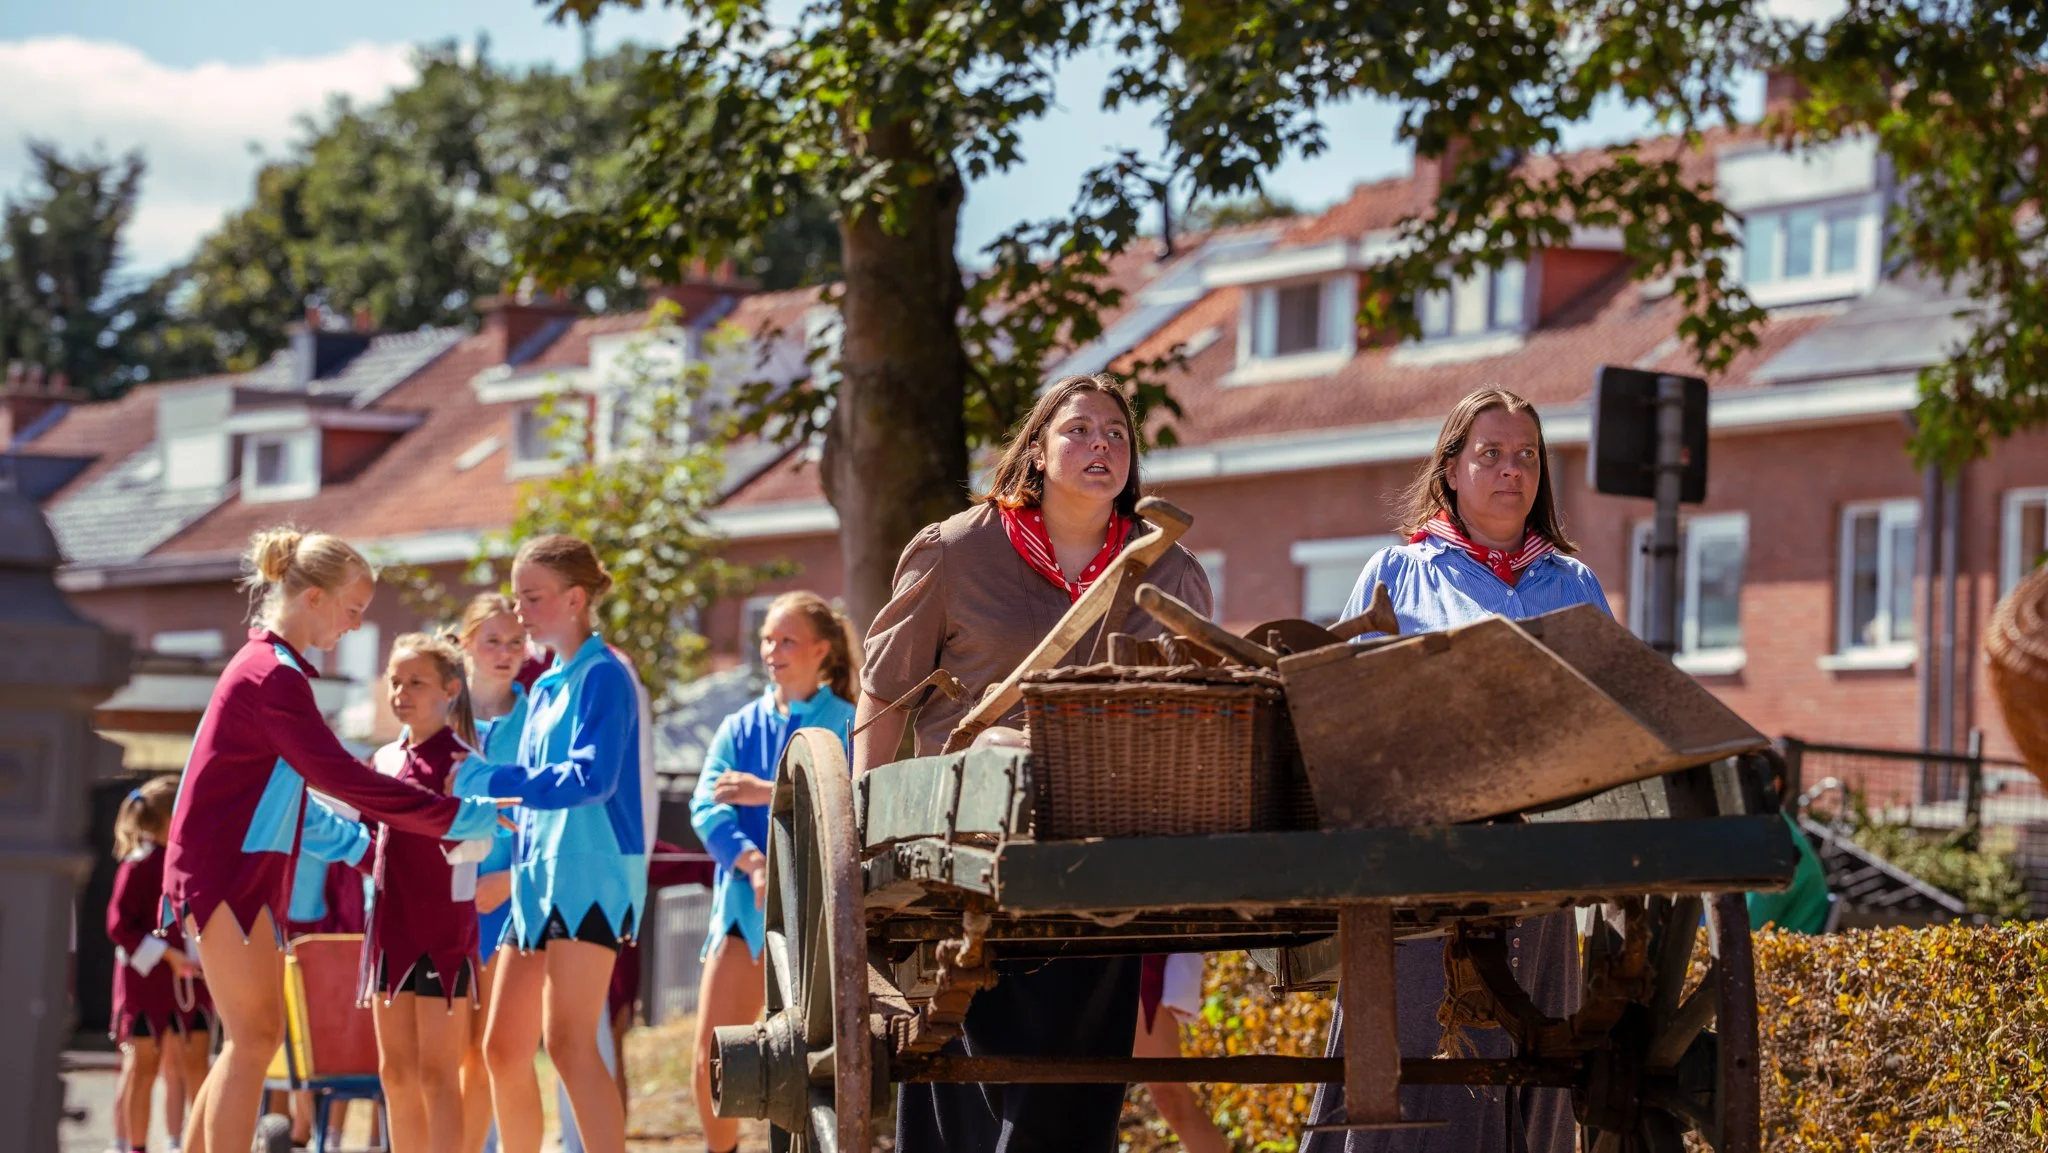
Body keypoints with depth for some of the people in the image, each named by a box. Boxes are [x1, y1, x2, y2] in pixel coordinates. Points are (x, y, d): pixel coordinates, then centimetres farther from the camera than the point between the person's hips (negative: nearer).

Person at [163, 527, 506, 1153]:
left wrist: (361, 843, 23)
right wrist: (460, 818, -19)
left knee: (257, 1037, 11)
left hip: (247, 870, 10)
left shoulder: (263, 668, 16)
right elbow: (341, 776, -21)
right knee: (254, 1037, -11)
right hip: (224, 869, -10)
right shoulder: (274, 677, -16)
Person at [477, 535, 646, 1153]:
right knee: (504, 1047, 8)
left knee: (569, 1043, -18)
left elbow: (592, 777, -19)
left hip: (589, 873, -9)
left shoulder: (602, 675, -7)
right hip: (537, 873, 9)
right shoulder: (545, 686, 20)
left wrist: (491, 781, -22)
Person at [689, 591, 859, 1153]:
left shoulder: (845, 724, 1)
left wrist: (771, 793, -21)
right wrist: (754, 864, -17)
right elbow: (707, 808, 0)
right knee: (710, 1056, -1)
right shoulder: (740, 727, 12)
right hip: (745, 907, 4)